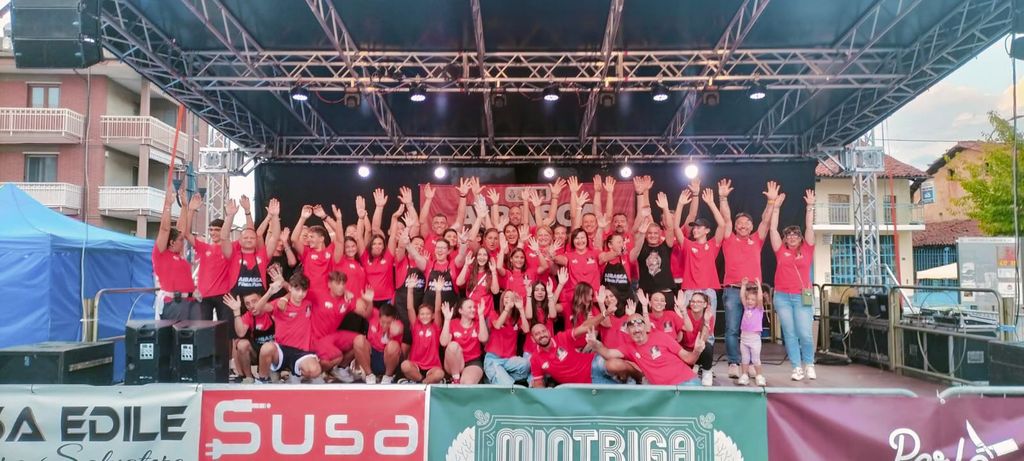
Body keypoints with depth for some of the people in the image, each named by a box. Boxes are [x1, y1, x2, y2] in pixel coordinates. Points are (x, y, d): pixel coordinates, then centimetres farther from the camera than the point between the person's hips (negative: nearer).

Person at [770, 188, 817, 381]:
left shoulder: (807, 250, 8)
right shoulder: (781, 251, 7)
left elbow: (809, 228, 4)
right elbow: (773, 229, 5)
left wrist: (810, 206, -1)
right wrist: (776, 206, 3)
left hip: (803, 297, -1)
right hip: (782, 296, 1)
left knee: (805, 334, -4)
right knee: (789, 333, 1)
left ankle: (809, 364, 18)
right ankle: (797, 367, 9)